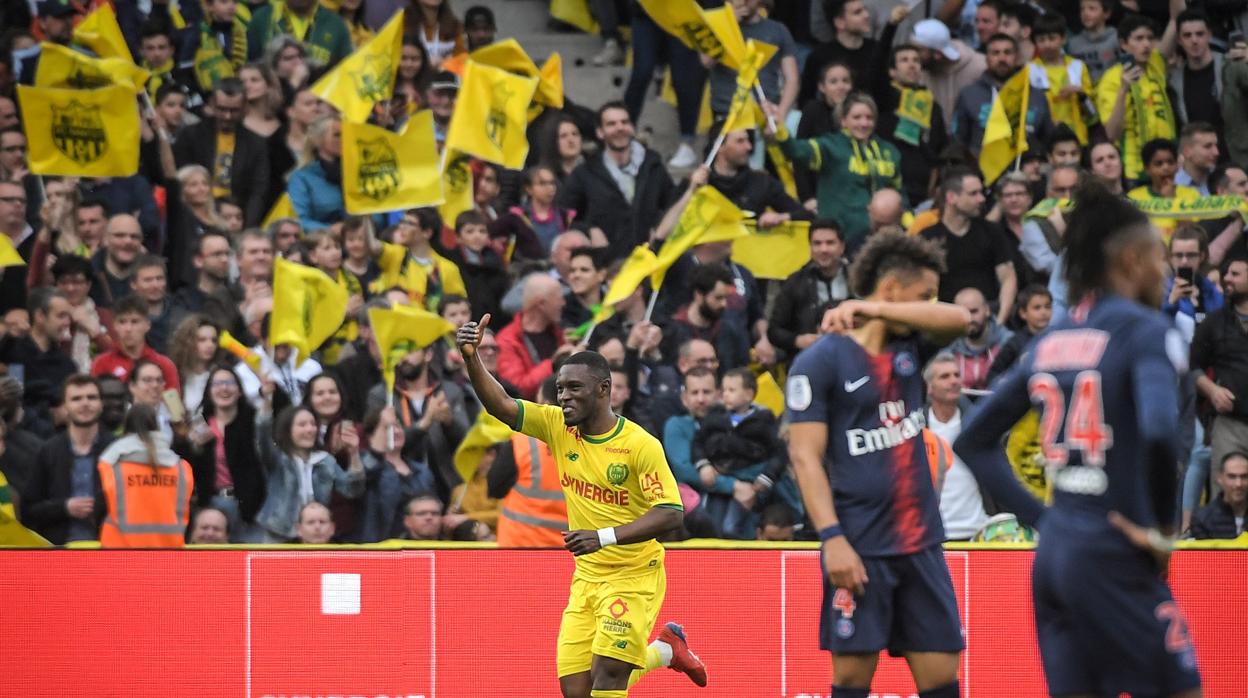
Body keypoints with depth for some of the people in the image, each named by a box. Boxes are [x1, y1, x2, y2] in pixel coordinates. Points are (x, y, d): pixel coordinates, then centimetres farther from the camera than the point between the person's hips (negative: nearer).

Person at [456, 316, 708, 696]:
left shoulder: (640, 444, -15)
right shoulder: (557, 426, -1)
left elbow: (671, 513, -19)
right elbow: (500, 405, -9)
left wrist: (605, 536, -30)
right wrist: (471, 357, -26)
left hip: (635, 575, -6)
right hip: (586, 578, 6)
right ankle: (666, 649, 26)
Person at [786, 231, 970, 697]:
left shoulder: (909, 345, 11)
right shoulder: (821, 361, -7)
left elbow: (958, 320, -8)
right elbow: (805, 456, -11)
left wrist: (868, 309, -15)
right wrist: (832, 539, -20)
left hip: (921, 542, 6)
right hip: (861, 548, -6)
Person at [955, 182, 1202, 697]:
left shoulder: (1052, 340, 12)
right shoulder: (1143, 330, -9)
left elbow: (973, 442, 16)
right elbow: (1159, 432, -26)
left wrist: (1037, 516, 14)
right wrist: (1162, 527, -13)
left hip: (1053, 552, 7)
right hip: (1114, 558, -7)